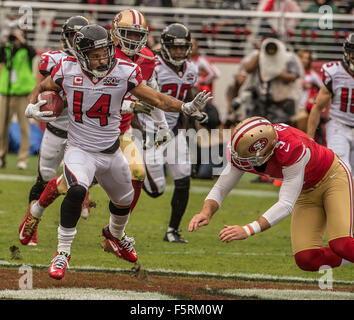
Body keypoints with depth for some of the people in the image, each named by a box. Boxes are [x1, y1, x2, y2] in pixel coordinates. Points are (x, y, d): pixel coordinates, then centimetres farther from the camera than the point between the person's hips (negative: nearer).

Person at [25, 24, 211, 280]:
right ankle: (63, 253, -17)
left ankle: (115, 233, 58)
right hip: (80, 150, -3)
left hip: (111, 152, 3)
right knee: (76, 191, -30)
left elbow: (157, 99, -10)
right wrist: (32, 108, -14)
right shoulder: (68, 70, -11)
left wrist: (186, 108, -26)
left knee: (124, 200, 22)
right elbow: (40, 89, 7)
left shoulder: (124, 72, -13)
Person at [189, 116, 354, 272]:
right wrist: (206, 213, -31)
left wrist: (248, 230, -45)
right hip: (308, 192, 6)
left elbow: (286, 205, -40)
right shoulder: (243, 154, -22)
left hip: (332, 176, -6)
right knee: (306, 260, -9)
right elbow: (220, 189, -10)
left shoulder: (290, 148, -40)